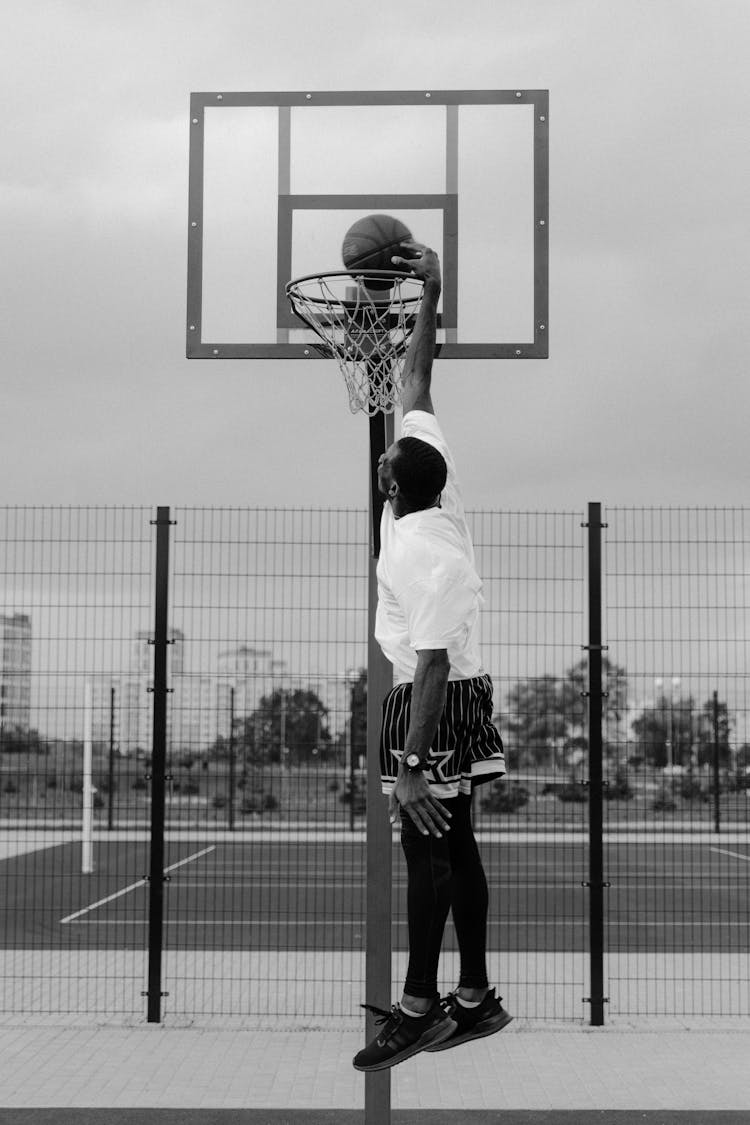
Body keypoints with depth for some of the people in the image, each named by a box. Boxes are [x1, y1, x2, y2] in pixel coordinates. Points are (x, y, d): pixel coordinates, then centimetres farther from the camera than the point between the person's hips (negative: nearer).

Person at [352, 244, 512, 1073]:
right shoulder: (438, 498, 0)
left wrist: (409, 768, -29)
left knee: (427, 846, -6)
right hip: (456, 698, 9)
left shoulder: (425, 556, -22)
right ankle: (473, 998, 16)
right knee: (453, 844, 11)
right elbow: (415, 390, 11)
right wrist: (431, 296, 12)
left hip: (432, 703, -9)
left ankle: (420, 1007, -1)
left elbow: (431, 666, -26)